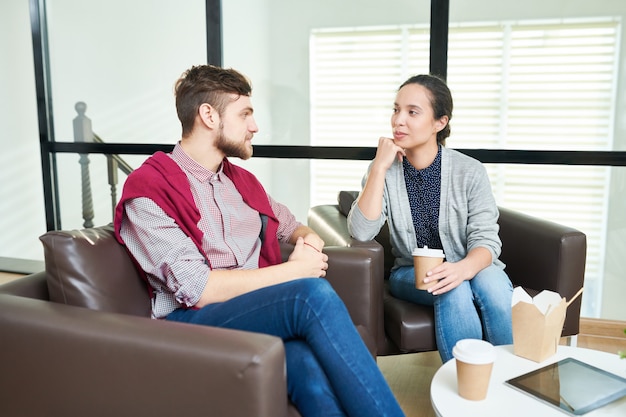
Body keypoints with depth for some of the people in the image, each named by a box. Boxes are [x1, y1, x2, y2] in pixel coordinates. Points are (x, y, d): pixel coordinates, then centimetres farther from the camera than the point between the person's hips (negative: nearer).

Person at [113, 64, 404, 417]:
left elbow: (289, 225, 30)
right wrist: (293, 270, -12)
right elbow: (199, 290, -16)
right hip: (194, 323, -5)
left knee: (312, 370, -32)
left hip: (263, 308, 5)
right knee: (313, 294, -31)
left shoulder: (242, 180, 16)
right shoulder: (148, 190, -6)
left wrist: (309, 240, 5)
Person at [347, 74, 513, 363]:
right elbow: (361, 233, -17)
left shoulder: (470, 172, -6)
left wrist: (464, 268, -34)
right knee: (453, 292, -32)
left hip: (470, 268, 1)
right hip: (410, 274, 0)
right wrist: (379, 167, -22)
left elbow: (486, 239, -11)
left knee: (492, 283, -32)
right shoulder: (384, 170, -4)